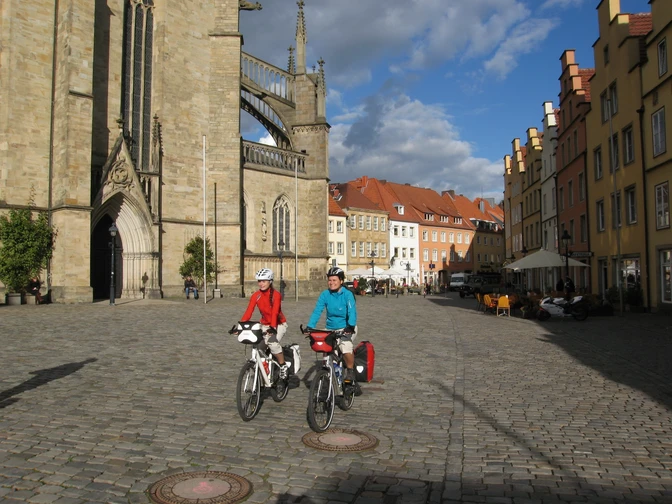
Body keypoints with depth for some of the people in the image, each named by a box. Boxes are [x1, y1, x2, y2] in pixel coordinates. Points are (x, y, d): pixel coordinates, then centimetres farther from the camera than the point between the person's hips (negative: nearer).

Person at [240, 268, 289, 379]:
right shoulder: (256, 296, -7)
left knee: (273, 343, -29)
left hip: (279, 324, -4)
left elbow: (275, 312, -29)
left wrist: (272, 328, -43)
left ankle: (283, 366, -7)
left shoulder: (276, 295, -18)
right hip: (265, 325, 5)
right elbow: (248, 312, -13)